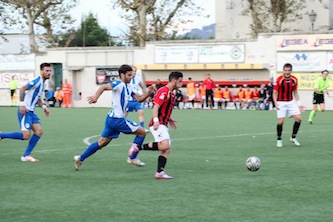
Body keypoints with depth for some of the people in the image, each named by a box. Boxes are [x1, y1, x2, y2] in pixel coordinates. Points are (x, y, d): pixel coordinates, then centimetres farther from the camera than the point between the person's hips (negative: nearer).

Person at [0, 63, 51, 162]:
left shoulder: (43, 83, 15)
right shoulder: (37, 81, -15)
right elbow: (22, 88, -24)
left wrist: (44, 107, 17)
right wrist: (22, 104, -27)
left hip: (31, 112, 9)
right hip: (25, 111, -9)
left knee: (39, 132, -1)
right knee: (26, 135, -15)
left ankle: (26, 155, 6)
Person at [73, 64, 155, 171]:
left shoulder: (128, 87, 15)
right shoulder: (119, 84, -13)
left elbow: (139, 99, 17)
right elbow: (104, 87, -28)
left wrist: (148, 92, 0)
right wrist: (95, 97, -46)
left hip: (112, 118, 9)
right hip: (117, 119, -9)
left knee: (102, 142, 14)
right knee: (142, 132, -1)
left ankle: (80, 158, 16)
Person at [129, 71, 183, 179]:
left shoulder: (171, 93, 19)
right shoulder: (163, 91, -12)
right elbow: (156, 107, -21)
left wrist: (169, 119, 26)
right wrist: (156, 121, -33)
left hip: (163, 124, 10)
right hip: (158, 124, -10)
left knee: (167, 149, 2)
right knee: (165, 145, -25)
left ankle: (160, 172, -1)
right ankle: (138, 147, -14)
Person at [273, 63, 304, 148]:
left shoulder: (294, 80, 0)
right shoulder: (279, 80, -13)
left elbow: (295, 92, 11)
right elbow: (275, 93, -10)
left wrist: (299, 104, 7)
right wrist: (276, 103, -24)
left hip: (291, 102, 4)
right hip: (281, 103, -4)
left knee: (298, 119, -6)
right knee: (280, 122, -12)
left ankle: (293, 137, 12)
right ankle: (279, 140, 9)